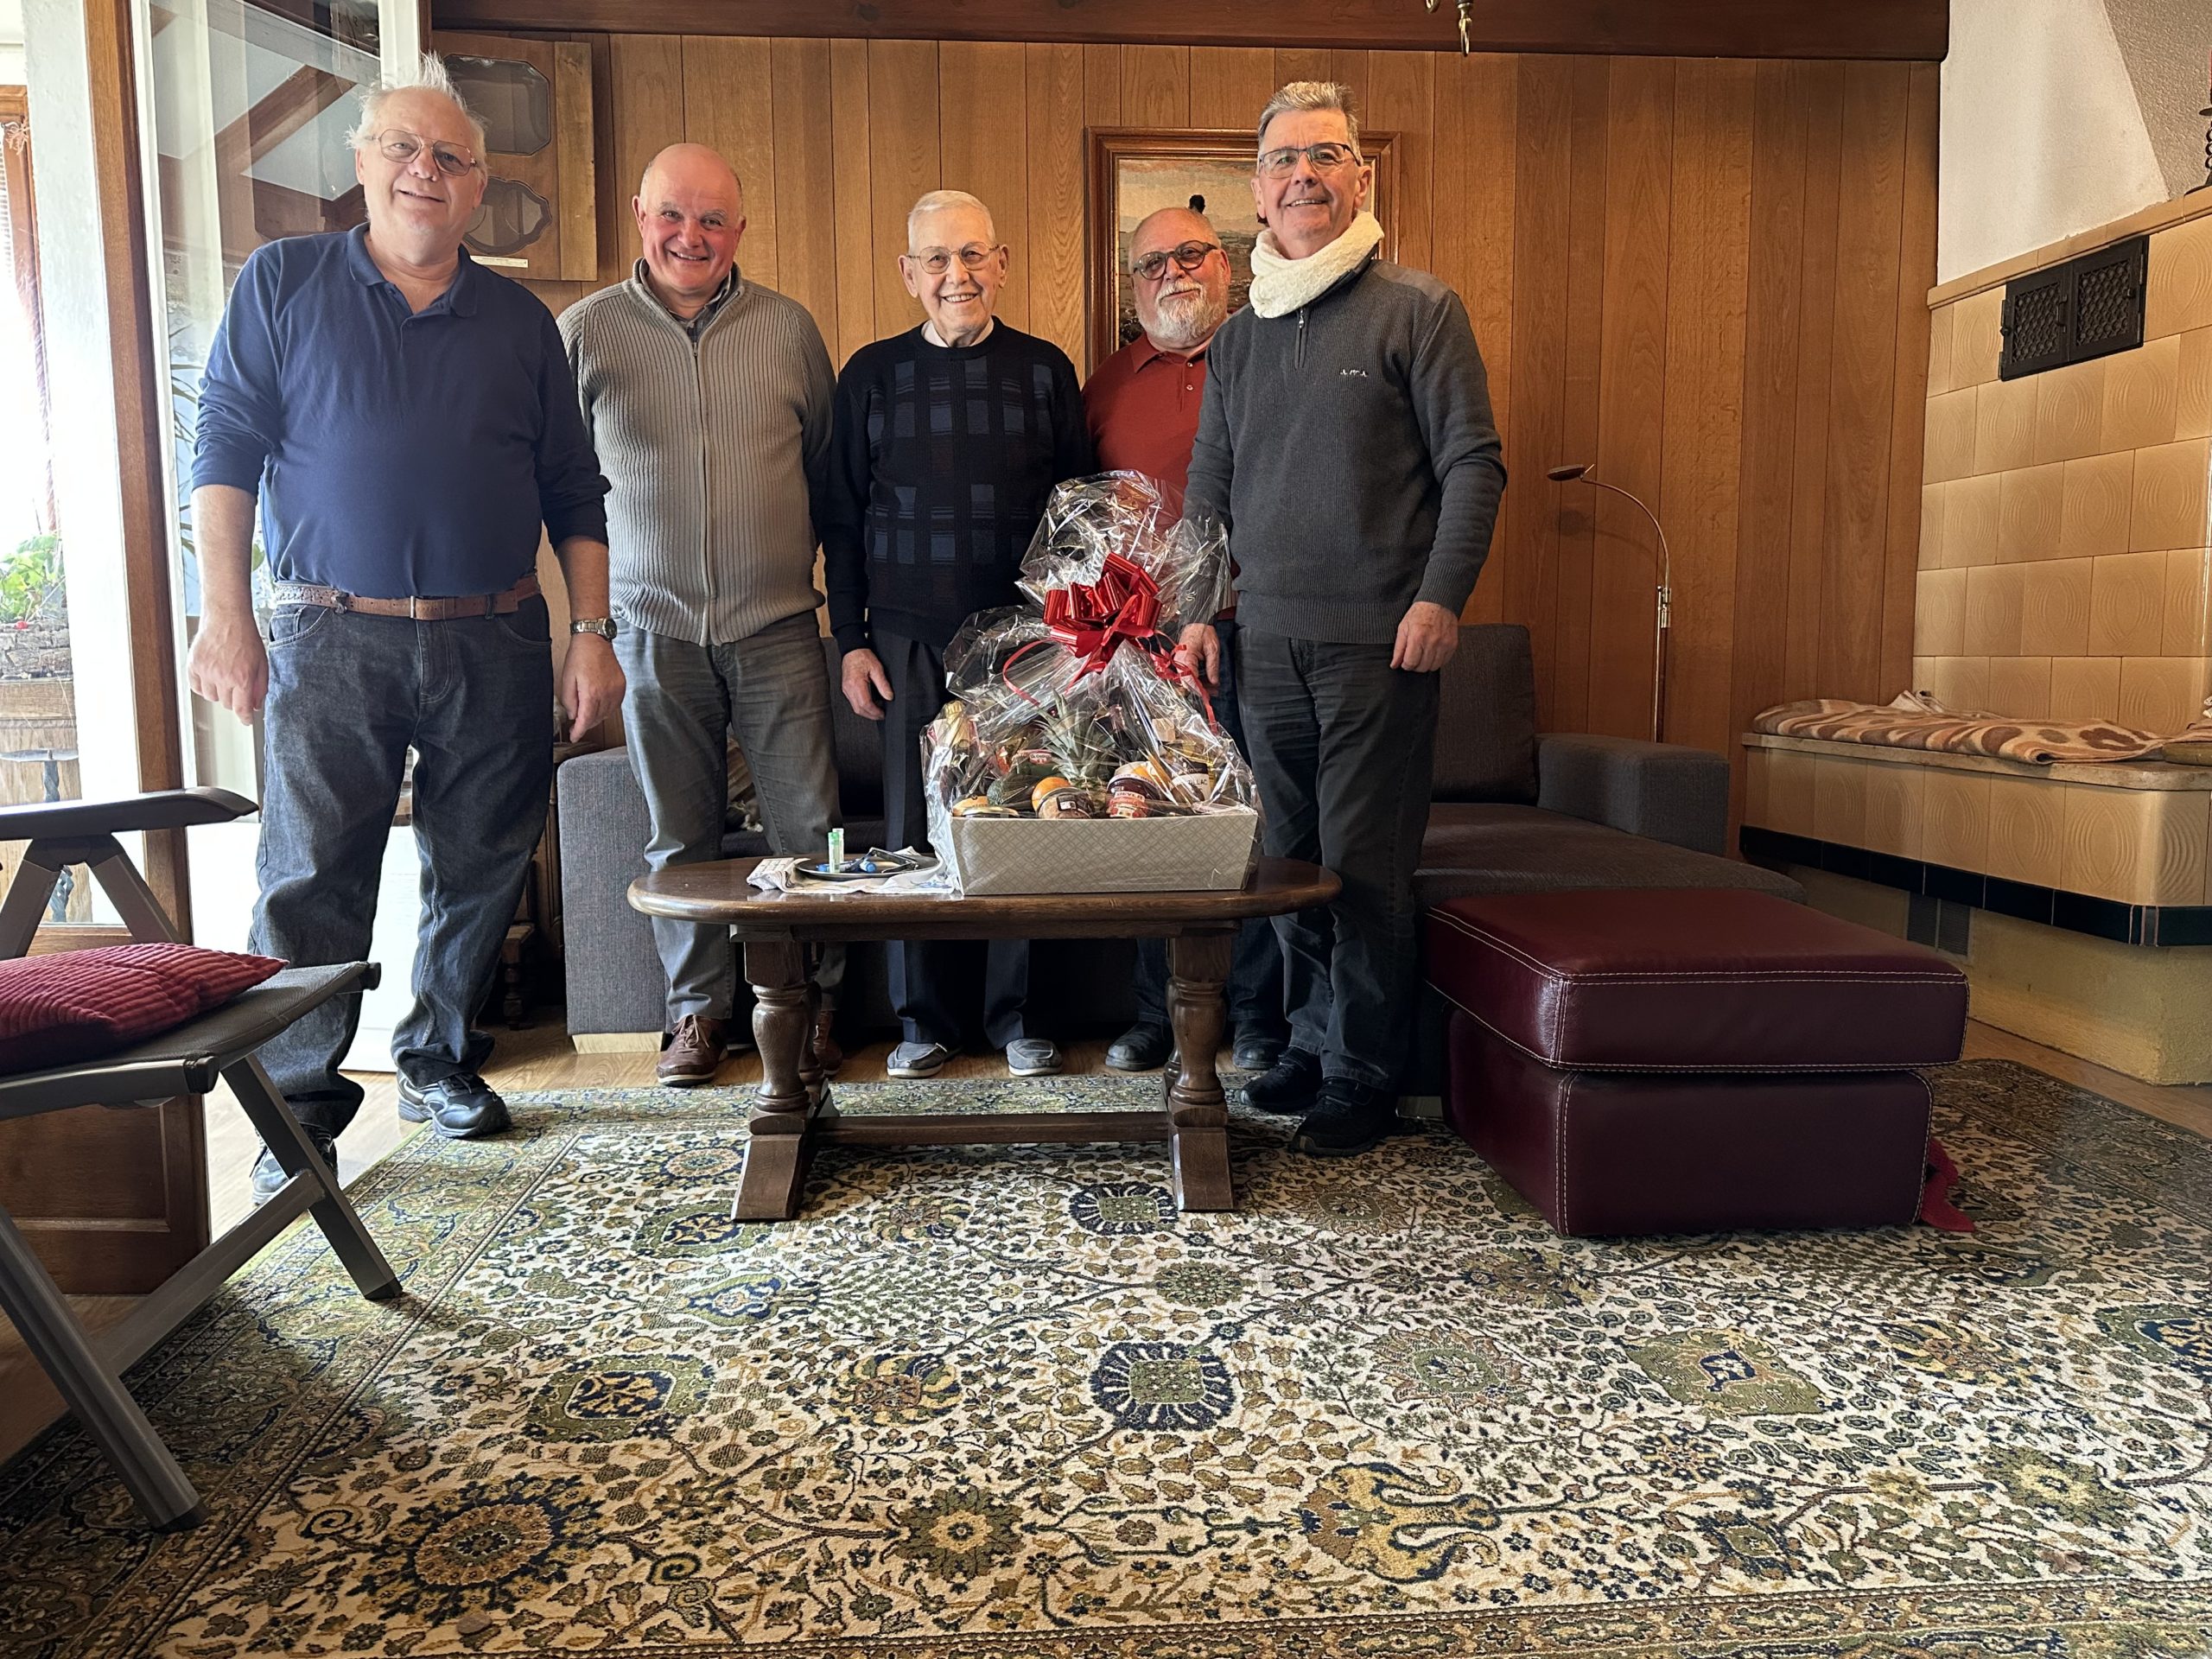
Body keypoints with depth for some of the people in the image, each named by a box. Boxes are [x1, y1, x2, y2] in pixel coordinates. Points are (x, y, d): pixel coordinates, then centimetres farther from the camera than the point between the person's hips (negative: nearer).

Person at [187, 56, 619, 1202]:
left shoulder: (519, 321, 12)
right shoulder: (282, 283, 7)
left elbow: (574, 494, 11)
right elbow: (224, 450, 3)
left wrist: (591, 632, 2)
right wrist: (225, 615, -7)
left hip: (496, 645, 2)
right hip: (331, 641, -2)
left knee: (481, 870, 8)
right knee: (312, 880, -2)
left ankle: (440, 1061, 26)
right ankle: (302, 1106, 11)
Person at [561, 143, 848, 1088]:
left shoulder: (788, 328, 5)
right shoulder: (585, 331, 2)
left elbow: (825, 467, 14)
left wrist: (788, 557, 12)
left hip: (777, 625, 1)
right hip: (657, 627, 0)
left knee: (808, 827, 1)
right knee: (680, 836, 8)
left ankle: (814, 1001, 18)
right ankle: (698, 1009, 22)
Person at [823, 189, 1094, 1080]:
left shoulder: (1045, 369, 7)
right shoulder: (872, 374, 8)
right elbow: (842, 520, 9)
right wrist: (851, 640, 2)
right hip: (909, 638, 1)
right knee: (912, 826, 2)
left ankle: (1018, 1017, 14)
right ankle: (922, 1019, 15)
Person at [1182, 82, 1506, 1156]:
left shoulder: (1418, 310, 2)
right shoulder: (1237, 338, 16)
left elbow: (1473, 463, -3)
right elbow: (1208, 489, 19)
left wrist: (1441, 595, -13)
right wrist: (1196, 611, 10)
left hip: (1379, 639, -5)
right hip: (1267, 639, 5)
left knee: (1363, 863, -5)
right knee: (1288, 856, 10)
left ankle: (1363, 1079, 7)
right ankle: (1310, 1045, 23)